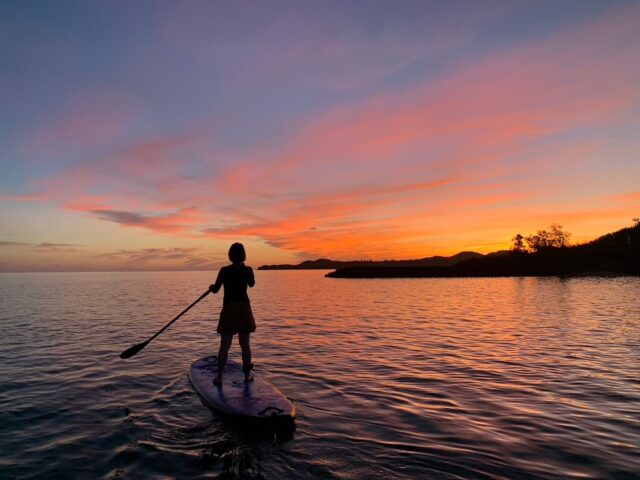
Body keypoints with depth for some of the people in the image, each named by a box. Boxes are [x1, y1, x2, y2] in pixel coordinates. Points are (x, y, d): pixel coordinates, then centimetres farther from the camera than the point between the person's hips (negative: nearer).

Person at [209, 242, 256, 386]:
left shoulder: (224, 270, -8)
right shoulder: (248, 270, -3)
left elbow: (215, 289, -4)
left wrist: (211, 286, 19)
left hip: (229, 310, -1)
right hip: (244, 309, 2)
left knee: (224, 346, 7)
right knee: (245, 344, 11)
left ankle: (219, 377, 9)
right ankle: (247, 375, 17)